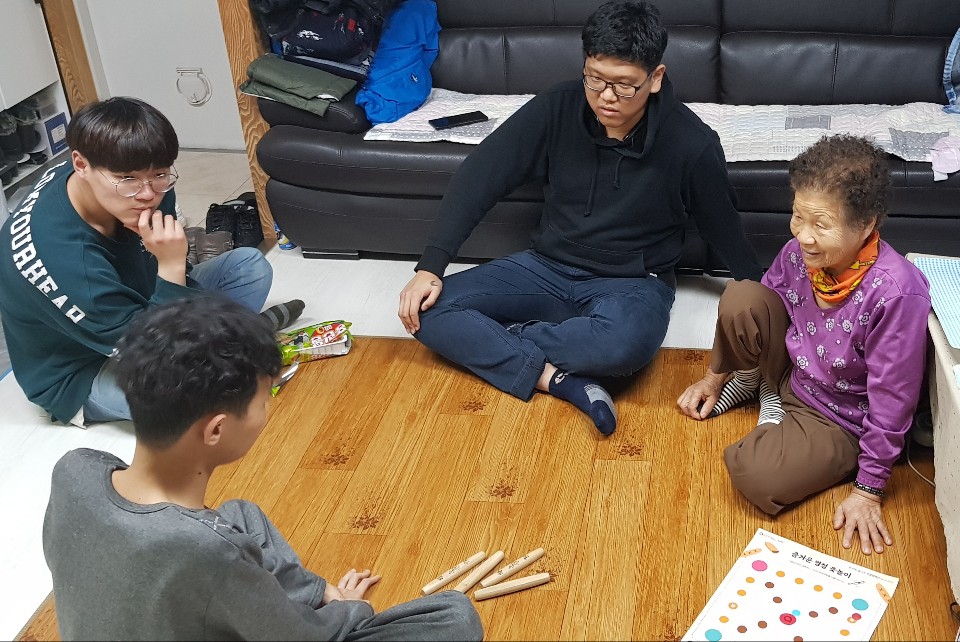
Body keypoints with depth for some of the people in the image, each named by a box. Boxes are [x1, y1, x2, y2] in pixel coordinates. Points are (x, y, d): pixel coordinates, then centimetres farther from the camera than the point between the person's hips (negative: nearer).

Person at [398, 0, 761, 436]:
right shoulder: (557, 109, -11)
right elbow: (479, 177, -9)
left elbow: (725, 229, 1)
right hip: (546, 269, 3)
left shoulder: (691, 142, -15)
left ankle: (498, 337, -15)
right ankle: (559, 379, -25)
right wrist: (430, 268, -16)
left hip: (633, 282, -3)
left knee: (626, 345, -40)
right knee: (427, 309, -17)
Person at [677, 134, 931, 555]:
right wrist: (715, 376, 15)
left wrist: (867, 491, -17)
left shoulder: (895, 293, -34)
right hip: (792, 371, 5)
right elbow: (759, 306, 6)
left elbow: (892, 400, -25)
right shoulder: (799, 252, -16)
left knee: (755, 476, -28)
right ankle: (756, 382, 10)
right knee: (740, 298, -19)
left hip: (838, 420, -5)